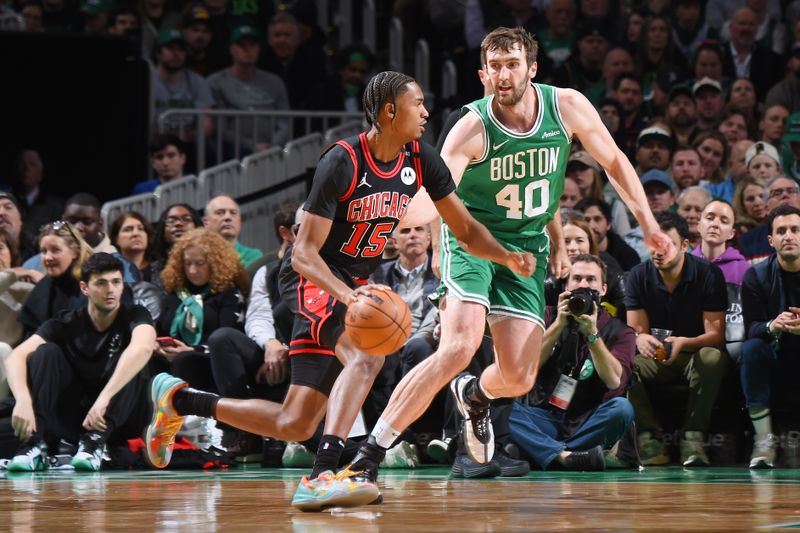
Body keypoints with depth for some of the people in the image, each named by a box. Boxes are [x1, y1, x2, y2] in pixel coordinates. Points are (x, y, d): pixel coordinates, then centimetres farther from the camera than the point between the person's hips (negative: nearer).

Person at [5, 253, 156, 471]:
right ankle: (36, 443, -29)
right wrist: (24, 401, -42)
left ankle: (95, 440, -33)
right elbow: (16, 357, -21)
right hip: (72, 417, 2)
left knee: (126, 360, -26)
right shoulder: (66, 325, -5)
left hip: (121, 420, -2)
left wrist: (104, 398, -48)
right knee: (46, 352, -18)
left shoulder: (134, 316, -10)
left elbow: (143, 348, -35)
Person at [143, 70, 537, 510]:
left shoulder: (420, 160, -2)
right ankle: (322, 477, -45)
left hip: (353, 285, 7)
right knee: (366, 355, -38)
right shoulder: (342, 162, -21)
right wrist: (347, 294, -41)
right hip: (313, 278, -7)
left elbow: (466, 229, 6)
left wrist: (507, 257, -14)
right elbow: (303, 253, -23)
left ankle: (178, 399, 27)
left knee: (294, 425, 8)